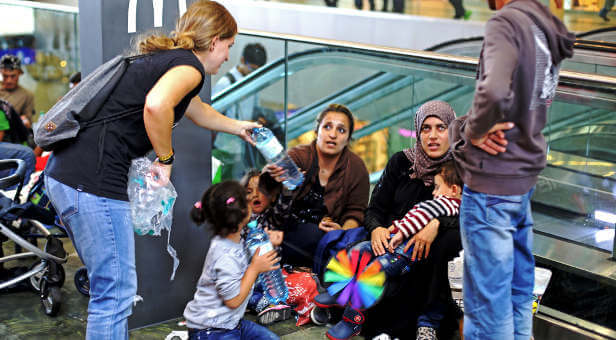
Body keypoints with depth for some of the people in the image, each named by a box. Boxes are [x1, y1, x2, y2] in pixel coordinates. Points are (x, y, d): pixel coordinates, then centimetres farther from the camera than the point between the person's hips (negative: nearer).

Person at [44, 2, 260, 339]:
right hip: (93, 181, -10)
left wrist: (238, 127, 58)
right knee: (116, 292, 0)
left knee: (110, 284, 21)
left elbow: (199, 111, 43)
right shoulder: (189, 65, -6)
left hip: (64, 173, 10)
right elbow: (156, 105, -29)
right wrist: (166, 158, -12)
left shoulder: (162, 59, 24)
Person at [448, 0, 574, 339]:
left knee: (487, 302, 3)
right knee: (517, 295, 19)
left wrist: (475, 129, -15)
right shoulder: (545, 31, 9)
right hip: (523, 181, 8)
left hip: (491, 184, -8)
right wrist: (463, 128, -1)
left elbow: (494, 93, -34)